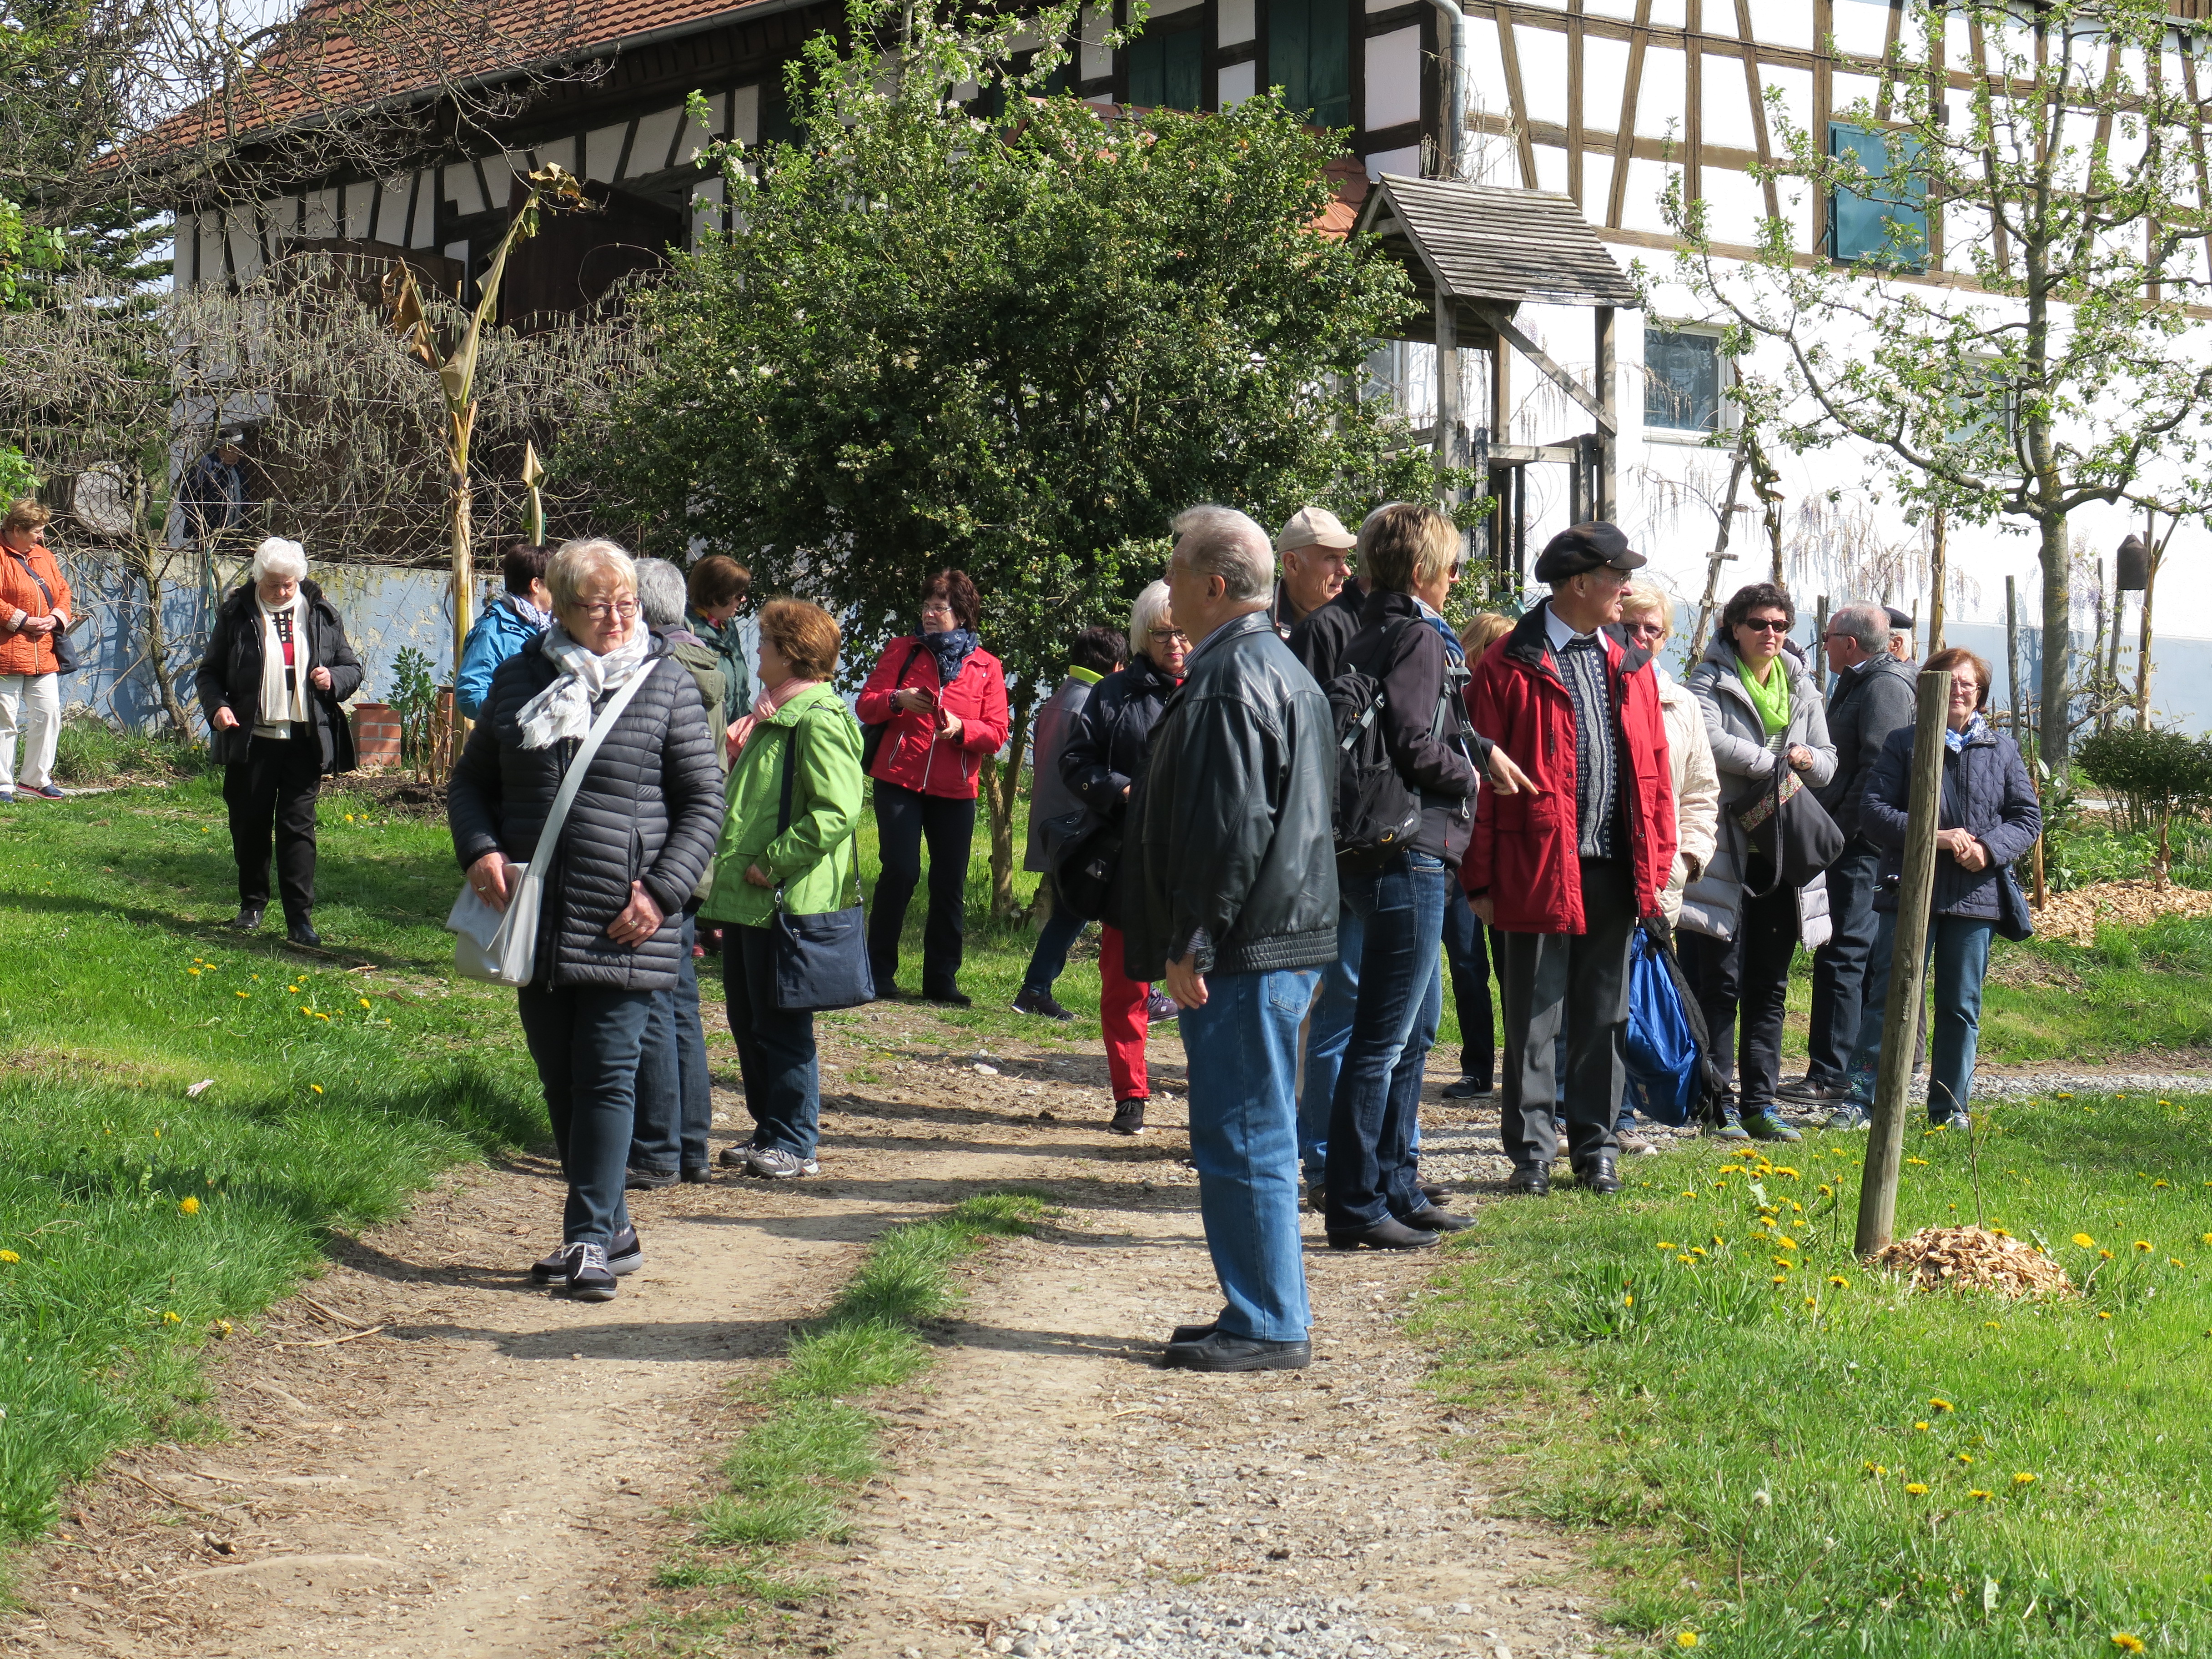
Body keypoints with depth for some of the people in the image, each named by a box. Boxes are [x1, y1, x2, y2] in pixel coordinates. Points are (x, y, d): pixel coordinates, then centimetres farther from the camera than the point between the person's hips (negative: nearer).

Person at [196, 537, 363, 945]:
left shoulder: (322, 615, 6)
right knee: (250, 823, 8)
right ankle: (252, 904, 25)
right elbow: (210, 671, 7)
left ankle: (300, 917, -4)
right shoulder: (236, 615, 2)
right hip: (251, 740, 0)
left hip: (305, 741, 0)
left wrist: (334, 679, -9)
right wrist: (217, 706, -12)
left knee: (298, 825, -4)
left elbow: (352, 668, 14)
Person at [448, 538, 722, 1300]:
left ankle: (591, 1237, -1)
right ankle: (611, 1229, 22)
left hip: (624, 924, -4)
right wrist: (480, 850, -3)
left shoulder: (666, 685, 0)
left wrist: (662, 892, -10)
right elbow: (471, 780, 17)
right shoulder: (520, 680, 8)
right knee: (559, 1080, 10)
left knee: (607, 1075, -5)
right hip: (537, 919, 4)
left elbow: (704, 803, 1)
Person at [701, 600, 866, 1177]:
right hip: (747, 898, 10)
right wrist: (739, 756, 13)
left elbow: (837, 813, -25)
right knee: (747, 1021, 15)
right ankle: (768, 1131, 25)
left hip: (787, 901, -10)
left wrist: (773, 863, -23)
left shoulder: (818, 720, -15)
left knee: (781, 1026, -3)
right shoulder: (773, 716, 18)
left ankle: (795, 1144, 6)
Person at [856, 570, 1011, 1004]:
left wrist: (961, 728, -19)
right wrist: (896, 700, -18)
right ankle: (878, 971, 1)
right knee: (901, 871, -10)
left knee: (950, 884, 2)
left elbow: (997, 734, 0)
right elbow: (866, 705, 3)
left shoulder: (986, 667, 7)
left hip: (955, 790, 1)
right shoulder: (901, 651, 7)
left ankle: (941, 978, 12)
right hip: (899, 781, -1)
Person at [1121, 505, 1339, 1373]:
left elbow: (1230, 829, -23)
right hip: (1283, 940, 11)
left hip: (1247, 950, -11)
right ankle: (1264, 1315, 23)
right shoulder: (1279, 668, 18)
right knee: (1253, 1137, 16)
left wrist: (1192, 944, -18)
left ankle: (1268, 1327, 0)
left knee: (1241, 1140, -5)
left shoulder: (1230, 682, -17)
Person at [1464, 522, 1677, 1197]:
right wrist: (1480, 877, -7)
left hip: (1615, 867, 5)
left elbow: (1654, 764, 14)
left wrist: (1657, 858, 8)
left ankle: (1596, 1146, 21)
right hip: (1540, 865, -5)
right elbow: (1482, 776, -6)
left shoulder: (1630, 662, 12)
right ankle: (1531, 1153, 12)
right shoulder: (1509, 666, -6)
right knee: (1533, 1018, 3)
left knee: (1604, 1014, 12)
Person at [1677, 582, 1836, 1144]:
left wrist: (1807, 759, -7)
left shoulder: (1801, 687, 16)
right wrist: (1772, 760, -13)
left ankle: (1759, 1104, 11)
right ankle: (1717, 1104, 1)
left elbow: (1827, 762, 16)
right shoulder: (1710, 681, -1)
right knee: (1719, 982, -4)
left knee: (1770, 986, 7)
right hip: (1724, 848, -5)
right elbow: (1710, 740, -19)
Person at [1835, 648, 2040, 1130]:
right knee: (1890, 997, -3)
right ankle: (1862, 1097, 2)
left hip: (1976, 895, 2)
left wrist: (1991, 849, -11)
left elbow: (2029, 817, 9)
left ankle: (1950, 1105, 17)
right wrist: (1930, 837, -17)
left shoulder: (2003, 750, 10)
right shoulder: (1904, 743, 4)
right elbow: (1873, 810, -4)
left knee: (1962, 1007, 8)